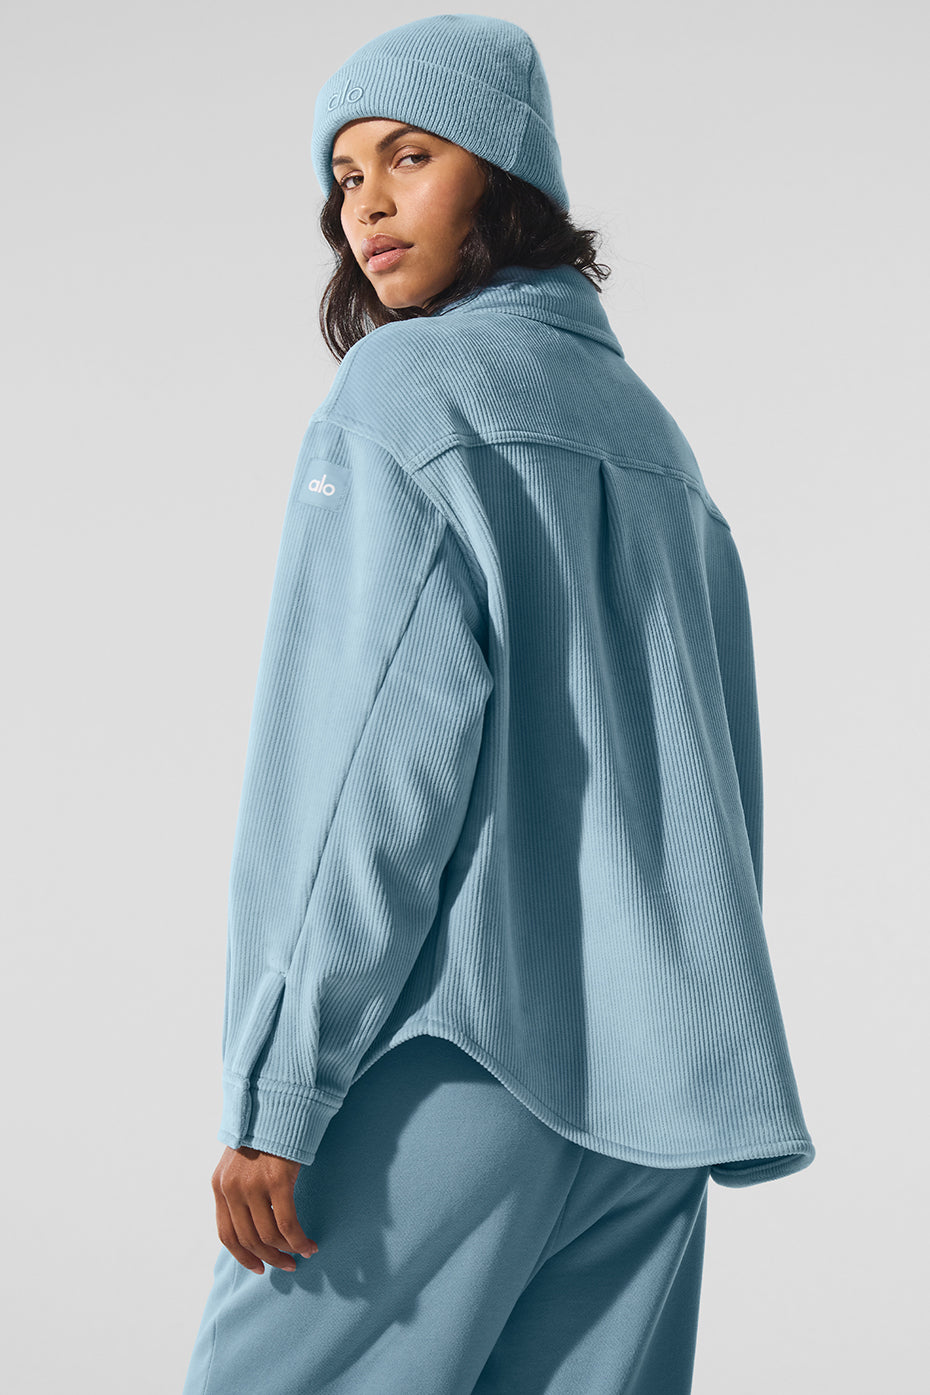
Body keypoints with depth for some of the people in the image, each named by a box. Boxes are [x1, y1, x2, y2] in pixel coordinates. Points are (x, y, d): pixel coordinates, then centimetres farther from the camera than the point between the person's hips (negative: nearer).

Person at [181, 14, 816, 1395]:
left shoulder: (404, 389, -4)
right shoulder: (648, 428, 19)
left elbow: (382, 758, -15)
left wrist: (274, 1099, -15)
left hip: (458, 1058, -7)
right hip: (654, 1085, 7)